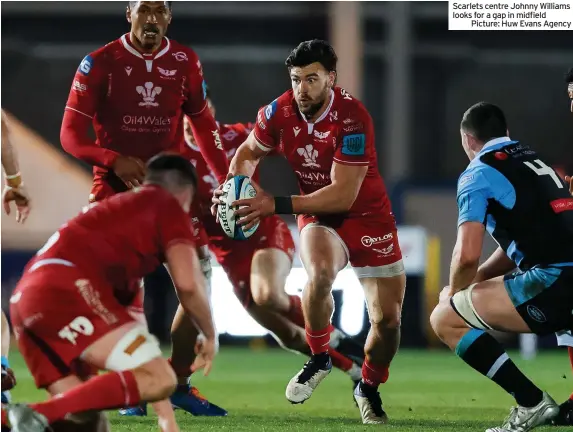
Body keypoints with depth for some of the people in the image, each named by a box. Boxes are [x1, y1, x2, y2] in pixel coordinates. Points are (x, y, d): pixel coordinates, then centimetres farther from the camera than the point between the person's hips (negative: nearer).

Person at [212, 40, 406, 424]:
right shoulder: (279, 112, -13)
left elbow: (343, 195, -29)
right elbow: (249, 152, 9)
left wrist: (277, 205, -32)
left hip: (367, 217, -2)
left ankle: (369, 389, 27)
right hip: (318, 217, 2)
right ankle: (319, 359, -7)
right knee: (320, 274, -32)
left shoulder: (352, 118, -27)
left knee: (388, 318, -3)